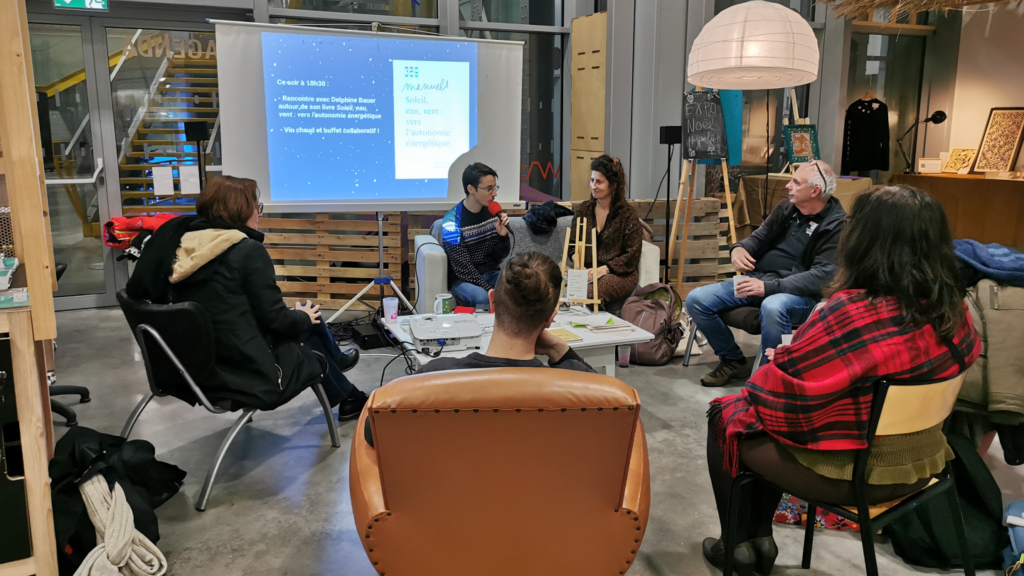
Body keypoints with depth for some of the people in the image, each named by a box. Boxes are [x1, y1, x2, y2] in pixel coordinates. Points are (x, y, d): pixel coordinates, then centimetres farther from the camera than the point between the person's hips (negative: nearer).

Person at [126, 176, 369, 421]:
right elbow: (274, 318, -14)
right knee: (309, 318, 17)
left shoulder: (182, 244, 1)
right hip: (250, 377, -7)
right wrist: (304, 318, 8)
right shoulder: (248, 251, -17)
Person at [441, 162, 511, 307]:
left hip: (491, 273, 5)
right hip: (463, 279, -5)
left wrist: (503, 236, -15)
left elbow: (499, 257, 5)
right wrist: (492, 291, -26)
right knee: (482, 297, -35)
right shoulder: (452, 221, -15)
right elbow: (463, 268, -18)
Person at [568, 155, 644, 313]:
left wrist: (604, 269, -17)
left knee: (588, 293, -37)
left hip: (620, 274, -4)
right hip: (587, 271, 4)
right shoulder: (583, 209, 12)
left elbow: (632, 255, -5)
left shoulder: (627, 215, -1)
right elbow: (572, 244, 15)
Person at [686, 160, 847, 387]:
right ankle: (733, 360, 7)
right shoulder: (787, 207, 7)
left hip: (799, 293, -6)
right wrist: (739, 248, -7)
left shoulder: (837, 224, -12)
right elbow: (760, 236, 19)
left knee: (772, 308, -43)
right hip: (758, 280, 7)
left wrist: (769, 287, -30)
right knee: (696, 300, -12)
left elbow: (822, 274, -21)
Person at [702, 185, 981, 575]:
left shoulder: (850, 315, -31)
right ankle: (760, 535, 31)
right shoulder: (953, 310, -6)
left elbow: (776, 395, -24)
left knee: (725, 415, 15)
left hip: (851, 474, -7)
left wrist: (777, 363, 1)